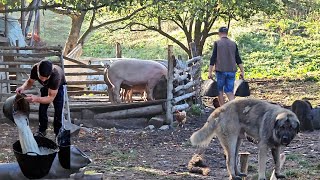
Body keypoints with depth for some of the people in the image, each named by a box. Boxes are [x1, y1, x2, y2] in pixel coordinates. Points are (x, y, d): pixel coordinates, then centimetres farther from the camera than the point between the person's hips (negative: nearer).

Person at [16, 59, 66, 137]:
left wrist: (36, 99, -58)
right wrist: (23, 87, -39)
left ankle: (58, 133, 3)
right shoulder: (35, 68, -36)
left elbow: (51, 98, -41)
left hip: (59, 86, -4)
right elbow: (30, 81, -15)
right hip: (46, 87, 4)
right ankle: (42, 130, 18)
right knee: (42, 108, 1)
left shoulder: (56, 75, -47)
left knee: (58, 110, -11)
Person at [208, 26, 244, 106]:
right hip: (231, 71, 3)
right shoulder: (233, 44, 7)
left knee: (219, 90, 10)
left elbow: (213, 58, -6)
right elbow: (238, 59, 7)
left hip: (220, 70, -3)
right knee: (229, 91, 6)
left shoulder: (217, 43, -3)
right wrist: (242, 71, 11)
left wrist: (210, 72, -4)